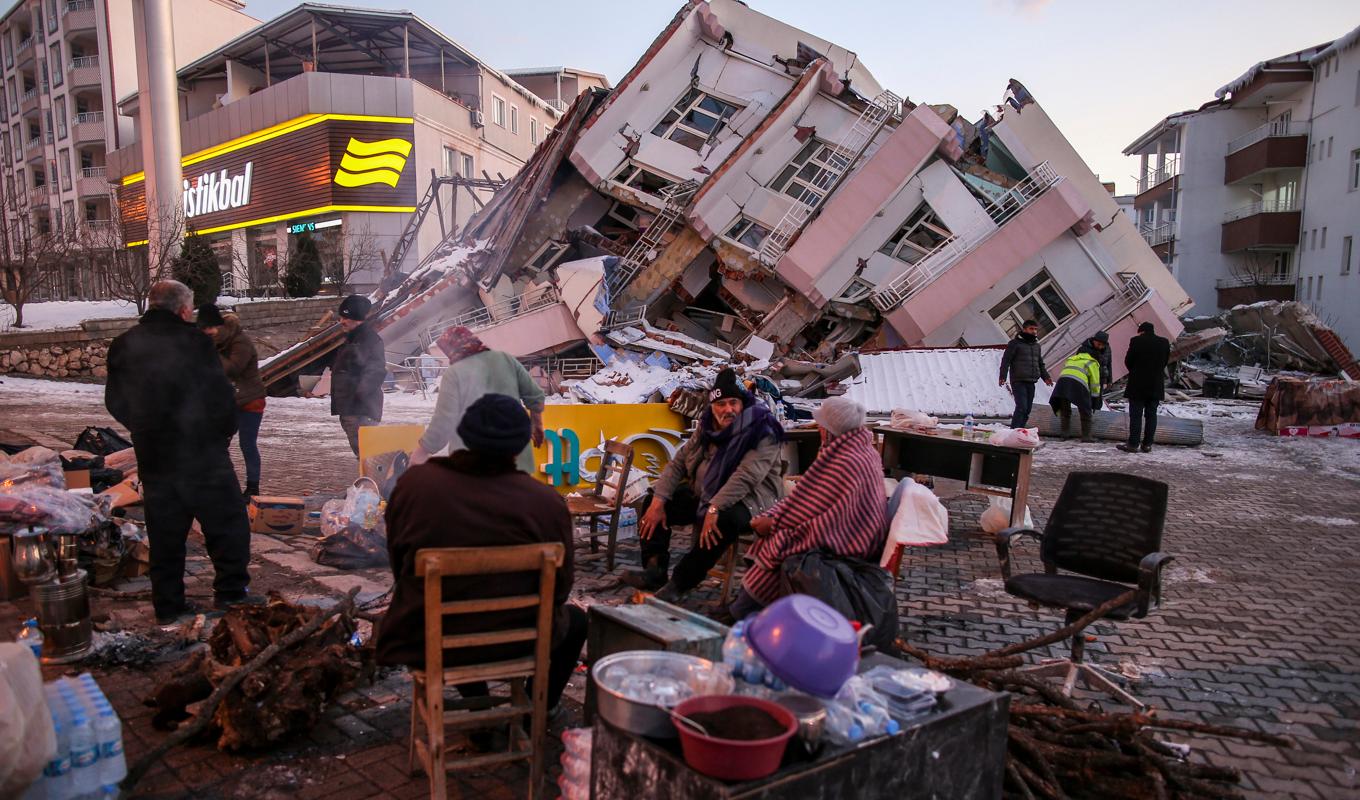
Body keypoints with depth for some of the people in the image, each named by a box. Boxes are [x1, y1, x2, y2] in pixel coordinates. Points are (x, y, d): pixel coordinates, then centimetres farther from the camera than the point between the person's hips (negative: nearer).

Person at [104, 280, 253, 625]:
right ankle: (231, 593, 7)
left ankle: (168, 606, 19)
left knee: (165, 533, 13)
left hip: (153, 457, 5)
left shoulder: (123, 347, 6)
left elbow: (115, 402, 13)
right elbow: (222, 394, -10)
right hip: (203, 454, -5)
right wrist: (226, 431, 6)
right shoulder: (193, 340, -11)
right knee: (226, 523, 7)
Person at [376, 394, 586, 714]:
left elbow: (397, 561, 3)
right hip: (510, 644, -2)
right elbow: (559, 587, -7)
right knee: (575, 619, 28)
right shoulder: (546, 502, -18)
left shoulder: (414, 483, -11)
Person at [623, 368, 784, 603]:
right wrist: (658, 501, -9)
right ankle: (654, 570, -6)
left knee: (725, 520, -40)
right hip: (704, 494, 8)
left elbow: (746, 477, -30)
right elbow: (678, 462, 3)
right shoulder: (708, 427, 4)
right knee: (653, 500, 1)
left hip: (748, 500, -7)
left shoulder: (762, 432, -18)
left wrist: (714, 508, -40)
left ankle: (679, 585, -29)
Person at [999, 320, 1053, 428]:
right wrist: (1003, 376, -18)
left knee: (1027, 409, 6)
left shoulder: (1037, 346, 20)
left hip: (1031, 382, 7)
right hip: (1018, 381, -7)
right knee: (1021, 407, -16)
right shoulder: (1015, 343, -2)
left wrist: (1045, 377, 14)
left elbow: (1040, 364, 28)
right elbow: (1006, 360, -8)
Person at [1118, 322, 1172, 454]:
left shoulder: (1136, 341, -10)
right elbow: (1165, 361, 8)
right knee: (1151, 415, 9)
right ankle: (1147, 444, 10)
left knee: (1136, 415, -1)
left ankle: (1133, 444, -2)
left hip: (1138, 385, -4)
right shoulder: (1164, 342, 3)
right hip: (1156, 386, 4)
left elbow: (1128, 361, -5)